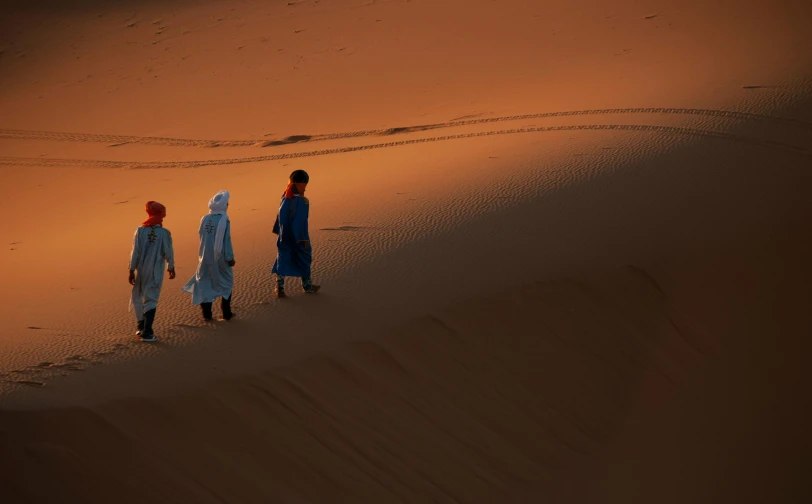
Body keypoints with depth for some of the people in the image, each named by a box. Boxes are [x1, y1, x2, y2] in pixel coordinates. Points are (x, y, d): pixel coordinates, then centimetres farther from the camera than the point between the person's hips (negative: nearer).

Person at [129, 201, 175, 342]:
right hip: (156, 272, -1)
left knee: (138, 297, 20)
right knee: (151, 300, 3)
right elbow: (168, 252, -5)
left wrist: (132, 270, -2)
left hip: (141, 271, 1)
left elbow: (135, 251, -8)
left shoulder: (140, 231, -8)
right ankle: (147, 332, -3)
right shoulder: (164, 233, -10)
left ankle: (142, 326, 30)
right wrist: (171, 267, 12)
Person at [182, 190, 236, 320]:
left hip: (205, 256, 4)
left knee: (205, 284, 13)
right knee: (225, 283, 11)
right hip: (220, 257, -4)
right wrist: (230, 258, -7)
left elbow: (201, 235, 5)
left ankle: (207, 313, 13)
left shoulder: (204, 219, -1)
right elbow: (226, 240, -13)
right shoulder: (224, 220, -15)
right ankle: (226, 313, 14)